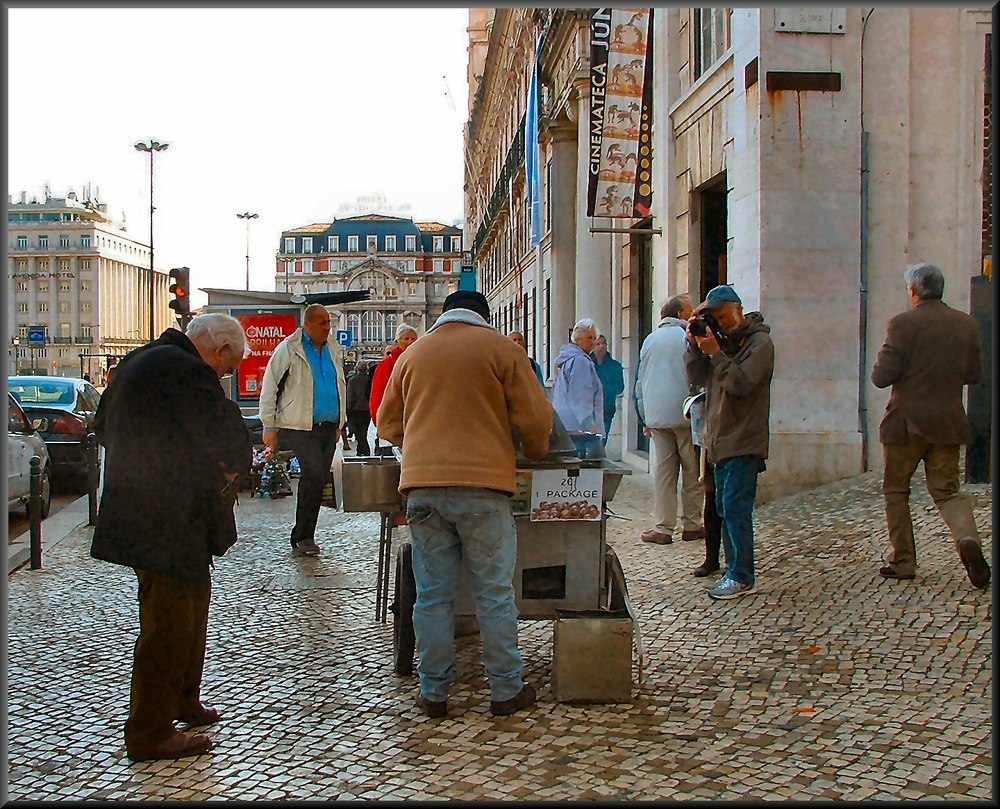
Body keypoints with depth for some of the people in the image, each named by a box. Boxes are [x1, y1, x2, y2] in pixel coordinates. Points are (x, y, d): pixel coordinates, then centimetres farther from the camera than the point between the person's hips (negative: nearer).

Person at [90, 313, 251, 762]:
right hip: (169, 524, -10)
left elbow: (103, 426, 21)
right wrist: (235, 468, 5)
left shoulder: (136, 362, 10)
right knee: (169, 625, -1)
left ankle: (182, 702, 37)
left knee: (192, 604, 23)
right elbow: (230, 444, -18)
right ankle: (150, 734, 8)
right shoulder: (191, 373, -21)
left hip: (136, 515, 10)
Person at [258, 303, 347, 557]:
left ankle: (303, 538, 15)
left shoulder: (334, 350, 14)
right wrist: (269, 426, -6)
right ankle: (303, 537, -9)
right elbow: (269, 388, -3)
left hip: (328, 427, 6)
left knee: (318, 479, 6)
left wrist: (340, 424, 21)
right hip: (299, 427, -6)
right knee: (314, 474, -19)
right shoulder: (289, 349, -4)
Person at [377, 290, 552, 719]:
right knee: (494, 593, 5)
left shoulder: (413, 353, 14)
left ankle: (433, 691, 14)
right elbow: (535, 416, 1)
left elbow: (388, 422, 20)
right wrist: (536, 452, 20)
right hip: (483, 484, -3)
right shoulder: (501, 348, 4)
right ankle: (506, 690, 11)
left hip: (423, 486, 3)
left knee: (432, 594, 8)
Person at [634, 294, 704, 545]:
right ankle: (691, 525, 10)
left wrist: (645, 419, 20)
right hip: (685, 414, -4)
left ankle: (663, 528, 3)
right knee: (692, 470, 6)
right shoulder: (688, 337, -4)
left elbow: (640, 383, 16)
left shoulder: (649, 340, 13)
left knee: (663, 471, 5)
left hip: (657, 417, 4)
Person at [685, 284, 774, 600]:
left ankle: (742, 577, -5)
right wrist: (695, 344, -5)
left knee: (735, 507, -11)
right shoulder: (721, 339, 14)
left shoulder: (759, 342, -8)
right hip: (721, 439, 8)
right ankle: (734, 571, 17)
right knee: (725, 507, 10)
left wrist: (714, 353, -20)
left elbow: (741, 383, -19)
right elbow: (697, 377, 7)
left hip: (744, 441, -8)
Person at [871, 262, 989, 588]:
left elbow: (881, 377, -15)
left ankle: (902, 561, 13)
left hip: (907, 422, -4)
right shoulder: (967, 324, 4)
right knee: (946, 490, 11)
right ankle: (967, 538, -16)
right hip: (949, 423, 4)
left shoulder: (903, 324, -13)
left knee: (895, 490, 11)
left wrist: (883, 360, 6)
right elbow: (973, 375, 12)